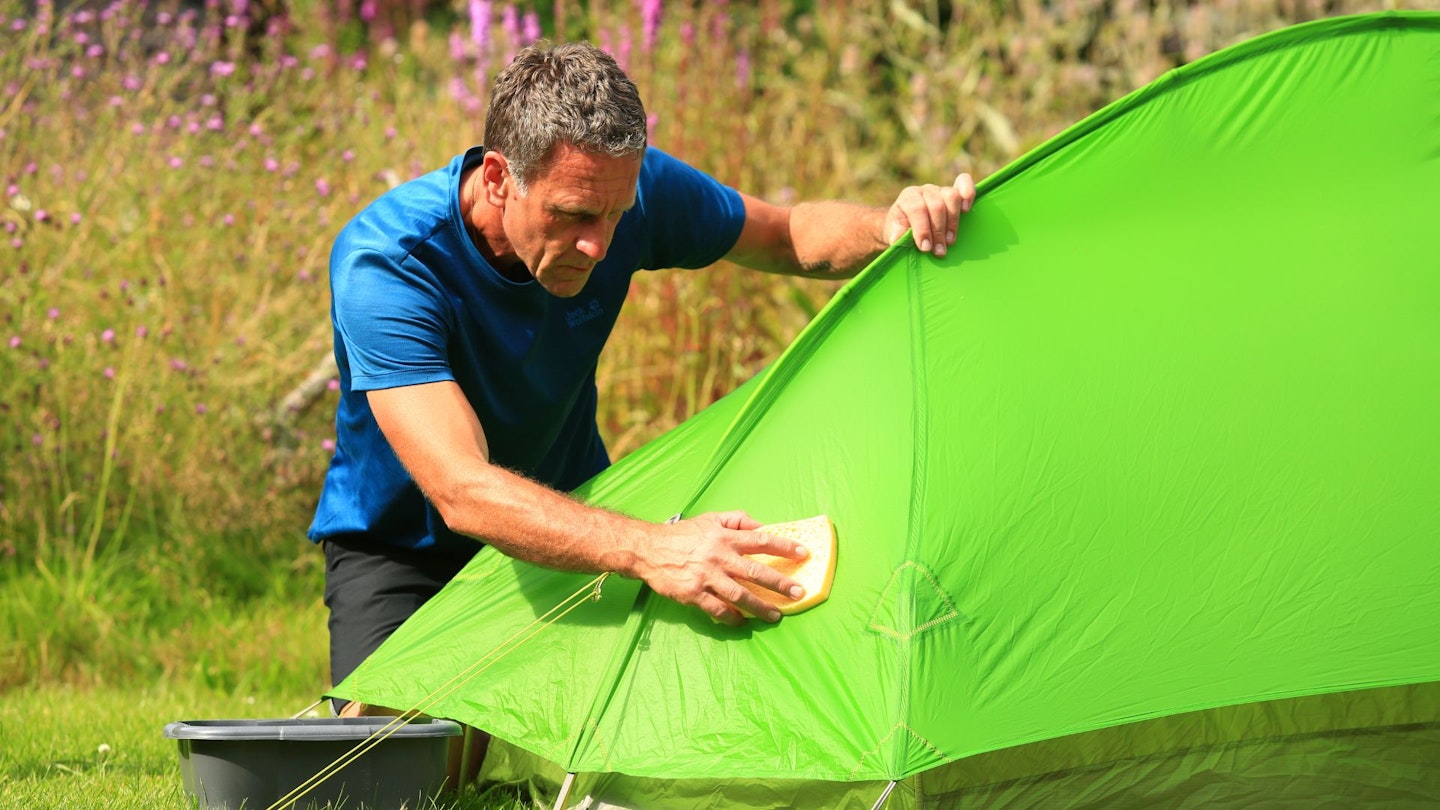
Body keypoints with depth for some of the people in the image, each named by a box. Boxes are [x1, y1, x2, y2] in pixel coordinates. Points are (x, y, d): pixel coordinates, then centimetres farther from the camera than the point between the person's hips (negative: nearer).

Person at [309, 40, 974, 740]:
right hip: (403, 547, -4)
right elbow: (460, 490, -46)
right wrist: (649, 549, -59)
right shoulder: (381, 264, -35)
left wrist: (886, 229, -25)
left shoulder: (630, 187, -19)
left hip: (569, 515, 4)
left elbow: (792, 236, -1)